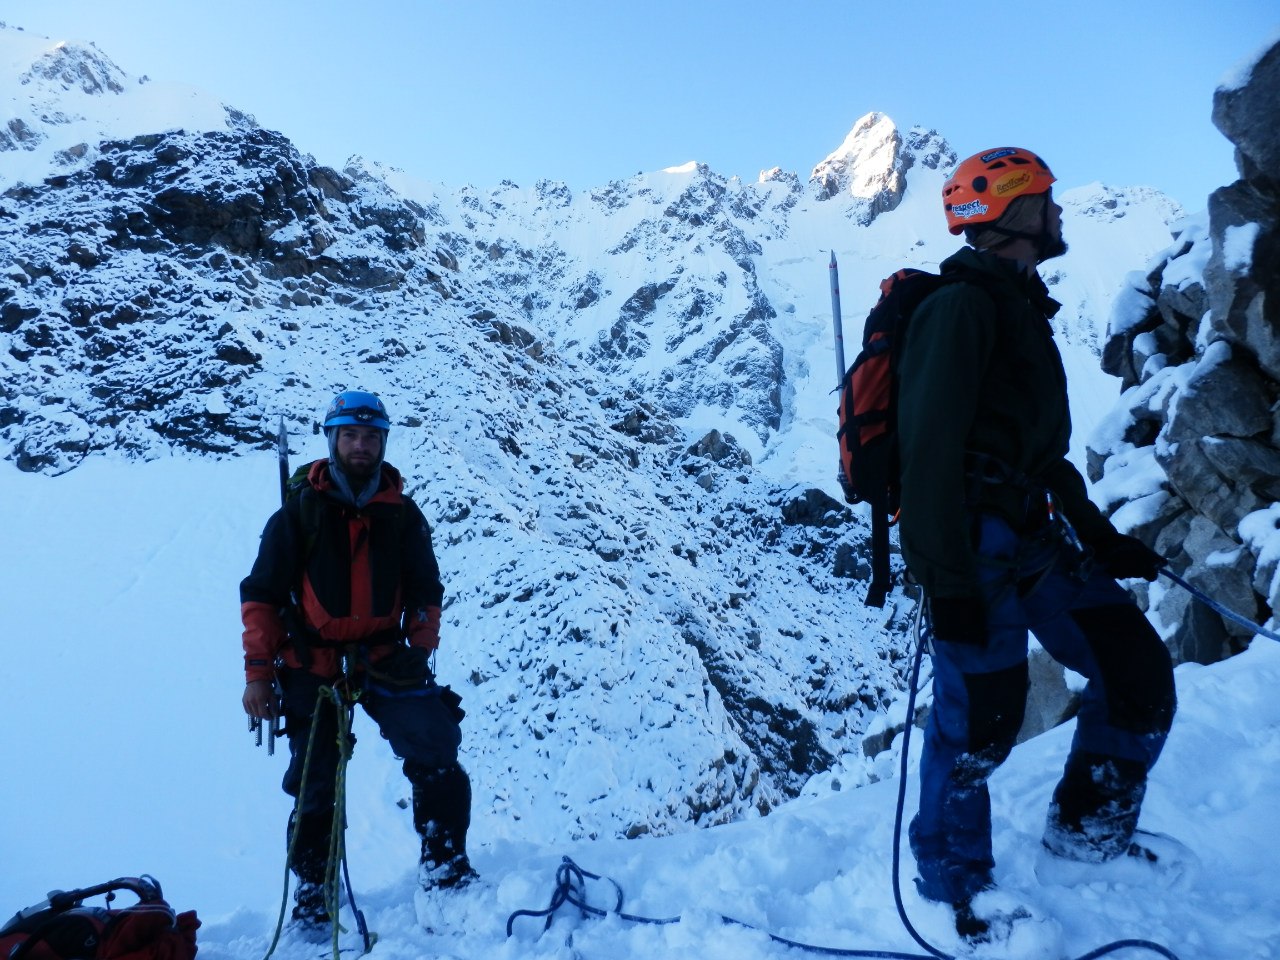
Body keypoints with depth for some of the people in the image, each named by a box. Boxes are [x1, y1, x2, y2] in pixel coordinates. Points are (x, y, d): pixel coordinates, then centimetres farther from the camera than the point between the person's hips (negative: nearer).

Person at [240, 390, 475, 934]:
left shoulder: (403, 515, 5)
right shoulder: (299, 511, 0)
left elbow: (425, 592, 10)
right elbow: (261, 594, 1)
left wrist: (419, 649, -4)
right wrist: (258, 673, -5)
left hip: (384, 660, 1)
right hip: (313, 666, 0)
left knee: (436, 750, -17)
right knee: (314, 787, 6)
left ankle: (443, 864, -2)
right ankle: (311, 890, 28)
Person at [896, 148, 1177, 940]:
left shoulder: (1022, 312, 22)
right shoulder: (961, 306, -9)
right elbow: (931, 446, -19)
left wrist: (1103, 538, 23)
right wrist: (945, 576, -23)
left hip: (1033, 538, 10)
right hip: (979, 542, -10)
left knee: (1140, 671, 9)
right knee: (978, 718, -5)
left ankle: (1088, 832, 27)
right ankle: (952, 891, 16)